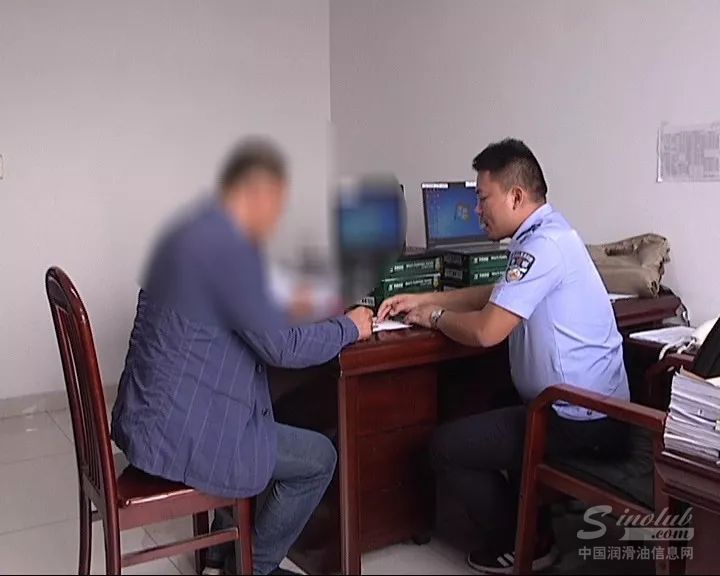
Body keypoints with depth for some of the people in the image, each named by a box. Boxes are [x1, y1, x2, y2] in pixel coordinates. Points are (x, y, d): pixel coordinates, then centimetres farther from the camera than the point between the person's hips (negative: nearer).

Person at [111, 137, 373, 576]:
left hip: (149, 416, 10)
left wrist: (283, 308, 21)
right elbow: (281, 347, -19)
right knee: (319, 458, 3)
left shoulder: (191, 231, 8)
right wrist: (349, 328, -5)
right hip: (180, 435, -10)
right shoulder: (229, 247, -23)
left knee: (277, 427, 31)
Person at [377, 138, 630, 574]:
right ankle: (533, 528, 35)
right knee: (487, 417, 32)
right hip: (594, 407, 11)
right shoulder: (546, 234, 10)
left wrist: (435, 316, -6)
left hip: (579, 420, -11)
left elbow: (486, 331, -27)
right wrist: (424, 299, 14)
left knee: (446, 447, -2)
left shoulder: (543, 245, -23)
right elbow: (496, 295, 21)